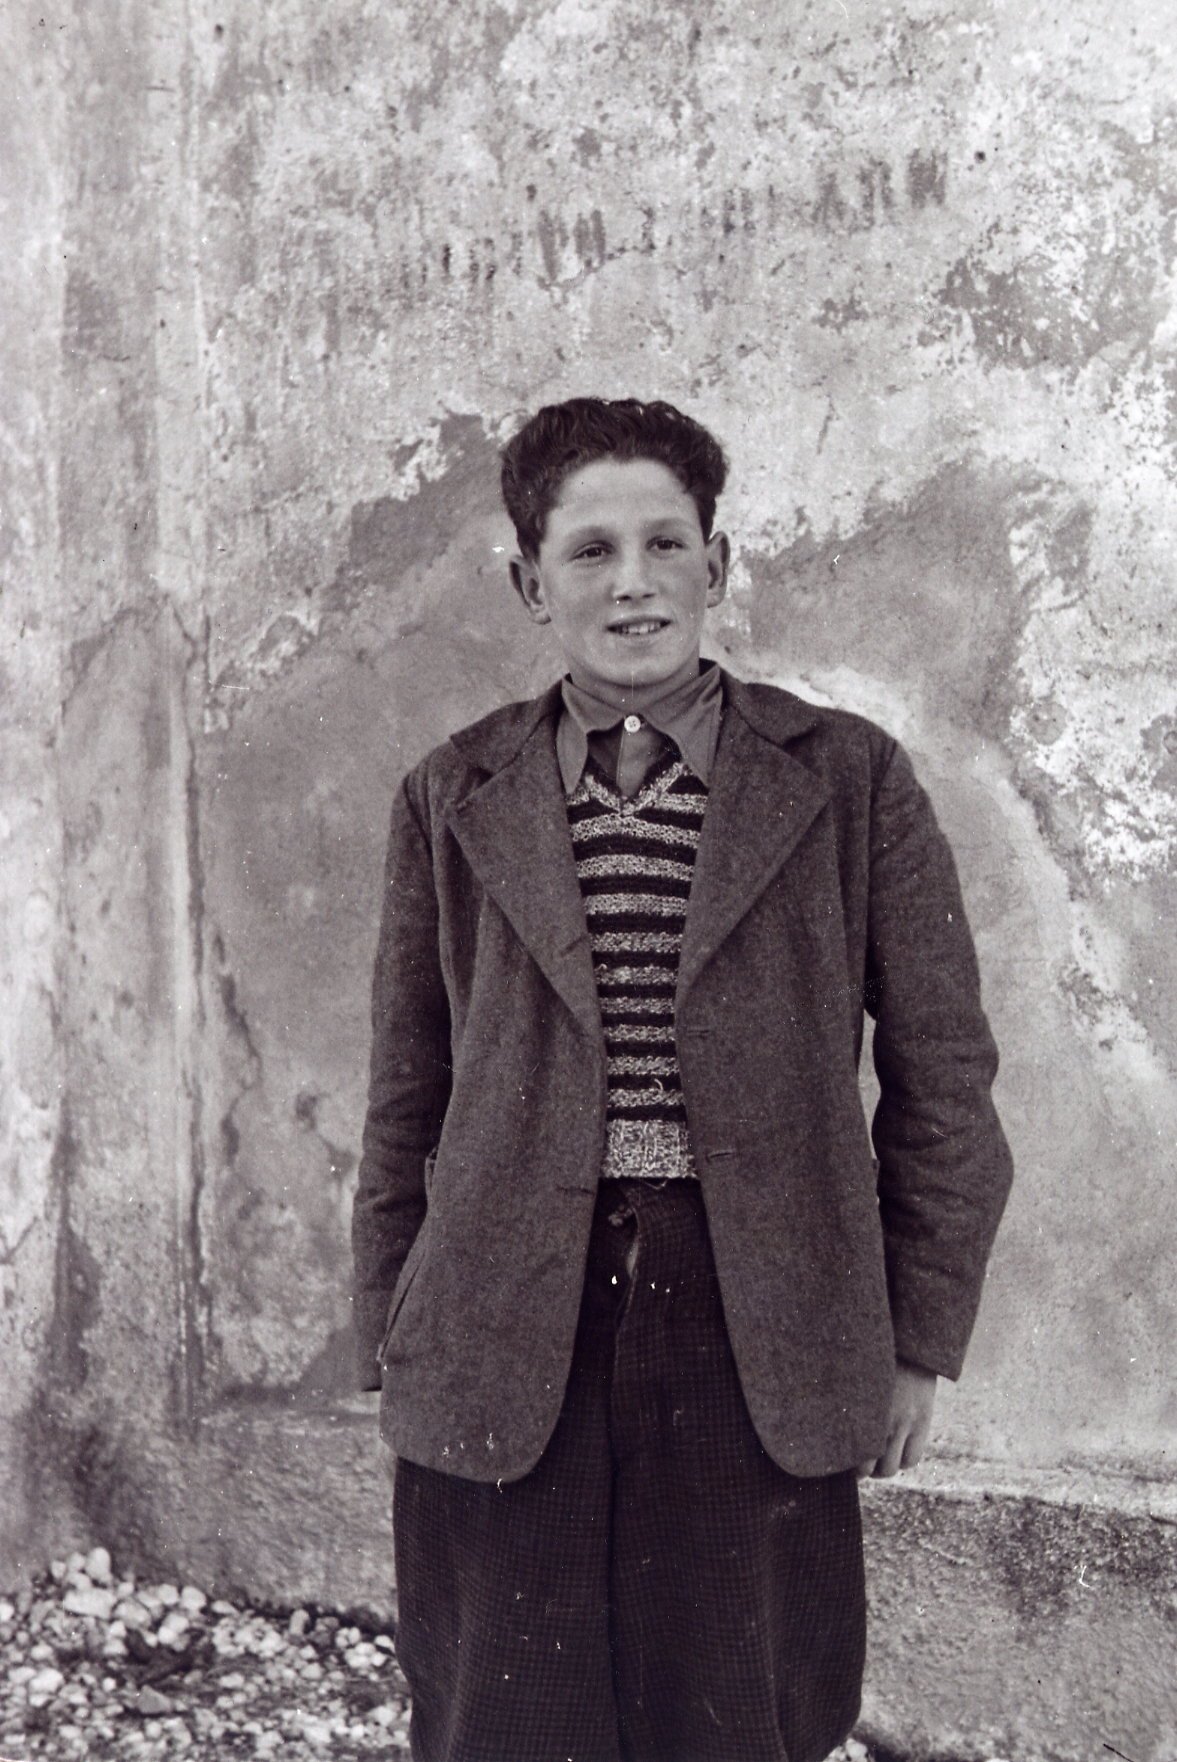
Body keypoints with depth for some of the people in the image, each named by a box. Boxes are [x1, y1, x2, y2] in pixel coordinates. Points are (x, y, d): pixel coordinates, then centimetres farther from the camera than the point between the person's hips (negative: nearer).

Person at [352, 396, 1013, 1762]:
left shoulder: (851, 780, 2)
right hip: (508, 1355, 1)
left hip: (762, 1343, -1)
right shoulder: (453, 800, 7)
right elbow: (405, 1098, 10)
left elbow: (944, 1073, 5)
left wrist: (920, 1339, 3)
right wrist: (392, 1355, 8)